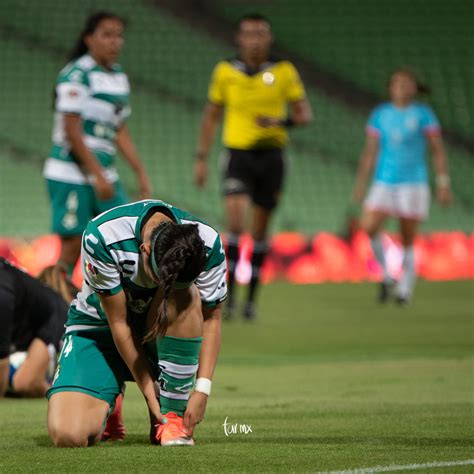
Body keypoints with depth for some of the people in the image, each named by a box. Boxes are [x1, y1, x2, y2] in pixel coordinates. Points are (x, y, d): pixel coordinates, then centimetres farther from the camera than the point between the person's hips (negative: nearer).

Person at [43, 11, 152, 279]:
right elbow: (72, 131, -16)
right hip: (71, 174, -8)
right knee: (73, 246, -6)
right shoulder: (77, 74, -12)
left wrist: (141, 173, 14)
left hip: (105, 175, 8)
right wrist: (98, 175, -18)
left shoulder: (119, 77, 13)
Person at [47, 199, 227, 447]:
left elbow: (211, 319, -12)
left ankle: (172, 416, -21)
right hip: (98, 328, -1)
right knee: (68, 436, -23)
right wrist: (149, 391, -21)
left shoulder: (208, 244, -23)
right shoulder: (100, 238, -30)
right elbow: (119, 323, -24)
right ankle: (108, 405, 16)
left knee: (185, 296, -36)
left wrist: (202, 389, -22)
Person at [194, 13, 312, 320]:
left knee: (260, 230, 7)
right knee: (236, 223, -18)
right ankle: (230, 292, -9)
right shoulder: (226, 71, 1)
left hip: (271, 154, 1)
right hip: (238, 154, -1)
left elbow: (305, 114, 2)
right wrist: (202, 159, 8)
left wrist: (281, 121, -19)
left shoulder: (284, 71, -2)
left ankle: (252, 297, 18)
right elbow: (211, 116, 11)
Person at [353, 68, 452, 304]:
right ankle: (386, 276, 0)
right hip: (384, 182, 2)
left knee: (408, 240, -1)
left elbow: (438, 150, 2)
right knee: (369, 226, -19)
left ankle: (405, 290, 11)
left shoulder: (423, 114, 1)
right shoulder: (380, 114, 9)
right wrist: (360, 184, 10)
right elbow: (370, 152, 12)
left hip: (413, 184, -2)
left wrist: (443, 183, -4)